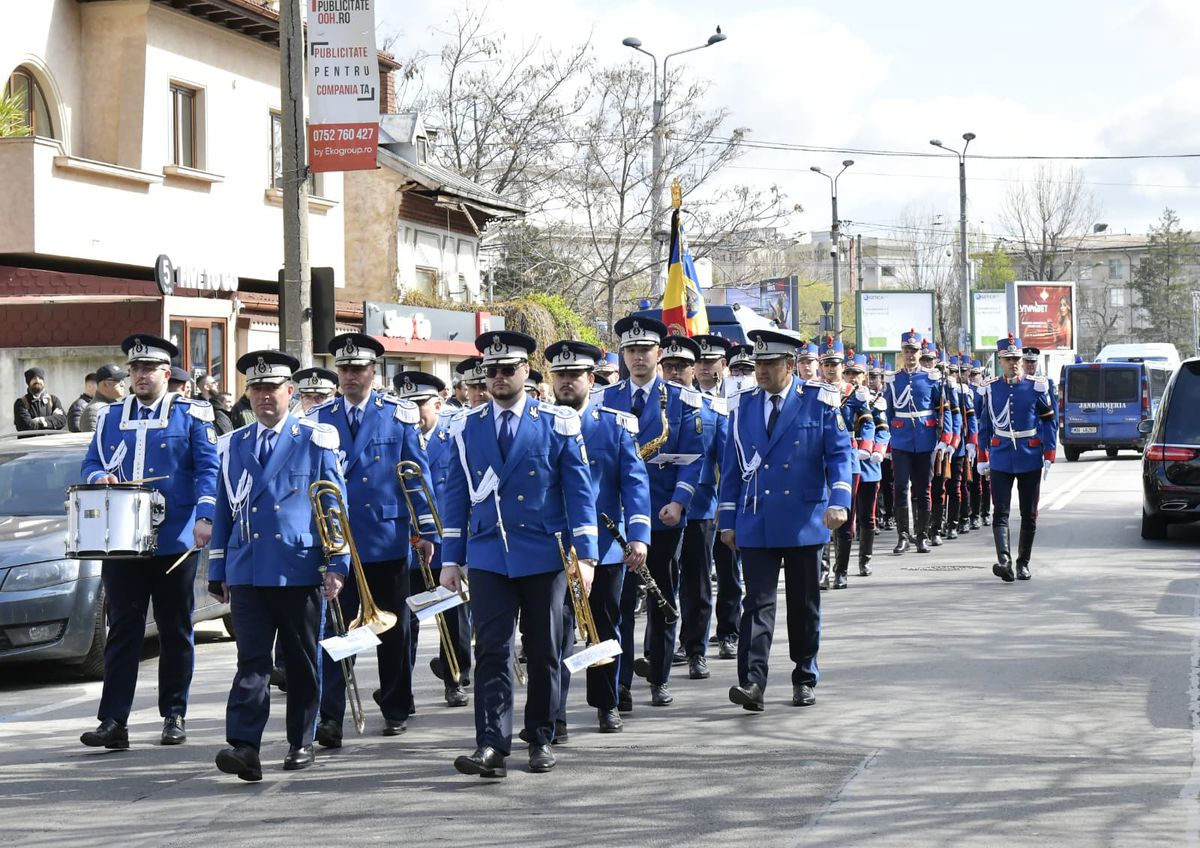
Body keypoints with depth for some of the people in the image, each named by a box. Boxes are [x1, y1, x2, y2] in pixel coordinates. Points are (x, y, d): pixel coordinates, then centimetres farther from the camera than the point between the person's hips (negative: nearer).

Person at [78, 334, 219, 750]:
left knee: (175, 631, 7)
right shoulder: (111, 417, 13)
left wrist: (204, 517, -16)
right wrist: (100, 478, -9)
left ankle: (174, 716, 17)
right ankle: (113, 721, -4)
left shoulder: (191, 415, 3)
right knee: (123, 630, -1)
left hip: (174, 541, -2)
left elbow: (208, 470, -3)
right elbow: (90, 464, 15)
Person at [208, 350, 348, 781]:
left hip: (301, 571, -2)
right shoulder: (233, 446, 12)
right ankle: (243, 747, -16)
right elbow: (224, 512, 15)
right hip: (247, 571, 2)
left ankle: (301, 742, 19)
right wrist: (218, 572, 12)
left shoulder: (316, 441, 2)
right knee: (251, 660, -7)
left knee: (303, 662, 7)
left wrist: (337, 564, -6)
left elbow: (336, 505, 1)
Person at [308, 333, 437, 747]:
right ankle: (330, 717, -8)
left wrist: (426, 530, 0)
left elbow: (418, 472, 2)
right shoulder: (319, 419, 6)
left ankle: (396, 709, 22)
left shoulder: (400, 414, 1)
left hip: (388, 539, 0)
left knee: (393, 628, 10)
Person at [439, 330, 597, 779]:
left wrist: (585, 555, -7)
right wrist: (451, 559, 5)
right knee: (492, 651, -7)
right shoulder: (466, 427, 7)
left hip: (545, 556, -1)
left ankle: (540, 739, 19)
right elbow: (456, 495, 10)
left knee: (544, 652, 7)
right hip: (488, 556, 1)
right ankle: (492, 746, -12)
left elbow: (579, 491, -1)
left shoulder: (559, 424, 0)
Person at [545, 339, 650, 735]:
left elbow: (635, 481, -4)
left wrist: (639, 536, -15)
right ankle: (553, 713, -11)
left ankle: (607, 705, 27)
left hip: (606, 546, 1)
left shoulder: (616, 425, 2)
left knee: (606, 626, 12)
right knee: (557, 626, -10)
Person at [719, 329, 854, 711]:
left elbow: (839, 454, -3)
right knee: (757, 602, -7)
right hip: (756, 524, 1)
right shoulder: (742, 405, 8)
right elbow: (732, 465, 11)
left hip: (804, 521, -1)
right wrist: (727, 519, 8)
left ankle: (805, 679, 20)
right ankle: (752, 683, -14)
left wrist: (839, 501, -17)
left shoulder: (820, 401, -1)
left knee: (804, 604, 9)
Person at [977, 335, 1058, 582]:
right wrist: (982, 458, 10)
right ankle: (1004, 561, -21)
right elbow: (984, 425, 11)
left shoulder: (1037, 387, -1)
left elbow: (1049, 423, 1)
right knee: (1000, 512, -12)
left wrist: (1049, 457, -4)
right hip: (1000, 461, 0)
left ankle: (1023, 563, 17)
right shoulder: (990, 389, 4)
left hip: (1030, 460, 0)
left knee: (1029, 515, 6)